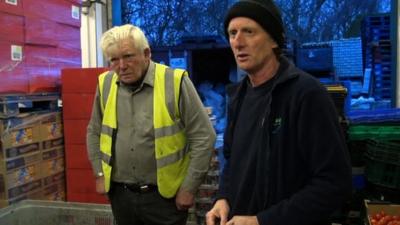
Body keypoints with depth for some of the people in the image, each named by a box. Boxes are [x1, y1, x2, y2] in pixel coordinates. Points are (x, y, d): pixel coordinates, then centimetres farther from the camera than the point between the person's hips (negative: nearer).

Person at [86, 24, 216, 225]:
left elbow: (203, 137, -10)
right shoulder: (105, 84, 0)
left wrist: (188, 188, -9)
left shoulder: (175, 82, -14)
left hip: (165, 194, -3)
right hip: (120, 193, 4)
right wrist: (99, 174, 9)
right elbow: (94, 133, 14)